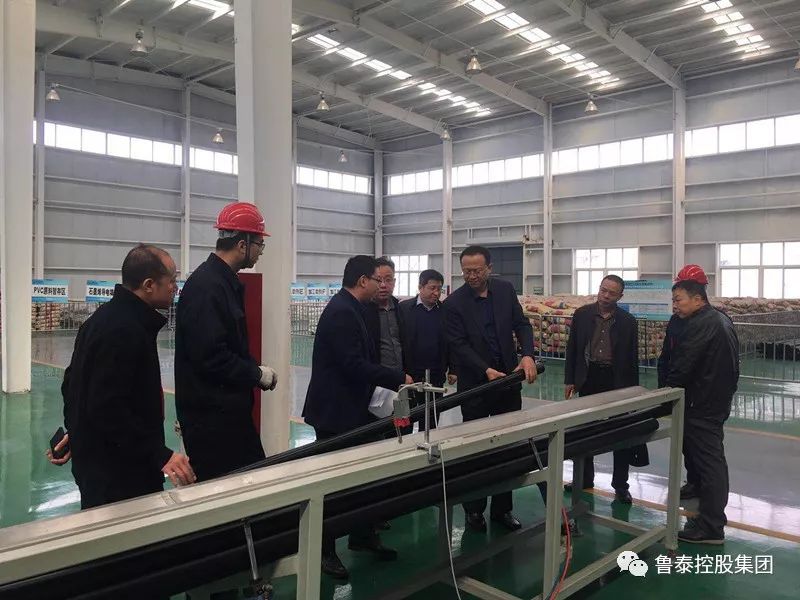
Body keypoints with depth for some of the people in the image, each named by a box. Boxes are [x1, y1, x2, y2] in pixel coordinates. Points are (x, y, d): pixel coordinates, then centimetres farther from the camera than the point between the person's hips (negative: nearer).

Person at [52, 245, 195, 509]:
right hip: (116, 475, -11)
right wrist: (160, 455, -27)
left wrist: (76, 432, 29)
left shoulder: (106, 317, 10)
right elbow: (109, 409, -28)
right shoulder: (123, 330, -24)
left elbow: (74, 382, 19)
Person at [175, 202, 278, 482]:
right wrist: (257, 374, -13)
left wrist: (255, 368, 3)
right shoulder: (206, 286, -19)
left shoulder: (224, 281, 12)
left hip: (229, 409, 10)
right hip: (210, 416, -10)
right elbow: (210, 356, -25)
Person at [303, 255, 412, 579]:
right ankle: (325, 551, 18)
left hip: (351, 407, 10)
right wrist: (398, 378, -19)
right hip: (335, 411, -10)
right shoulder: (341, 312, -22)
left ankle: (362, 535, 34)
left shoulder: (349, 309, 11)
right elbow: (354, 364, -27)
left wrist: (394, 379, 8)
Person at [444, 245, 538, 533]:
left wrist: (528, 355, -16)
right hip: (476, 385, -4)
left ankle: (502, 508, 24)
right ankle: (474, 510, 21)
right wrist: (487, 371, -24)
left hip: (508, 379, 4)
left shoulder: (505, 289, 2)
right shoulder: (454, 303, -10)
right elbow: (459, 345, -13)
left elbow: (522, 324, 1)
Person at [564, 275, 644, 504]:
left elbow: (632, 358, 3)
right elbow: (572, 348, 4)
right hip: (588, 379, 1)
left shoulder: (628, 321, 0)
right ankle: (585, 479, 26)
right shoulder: (582, 314, 1)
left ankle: (620, 485, 16)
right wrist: (569, 380, 1)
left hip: (617, 382, -1)